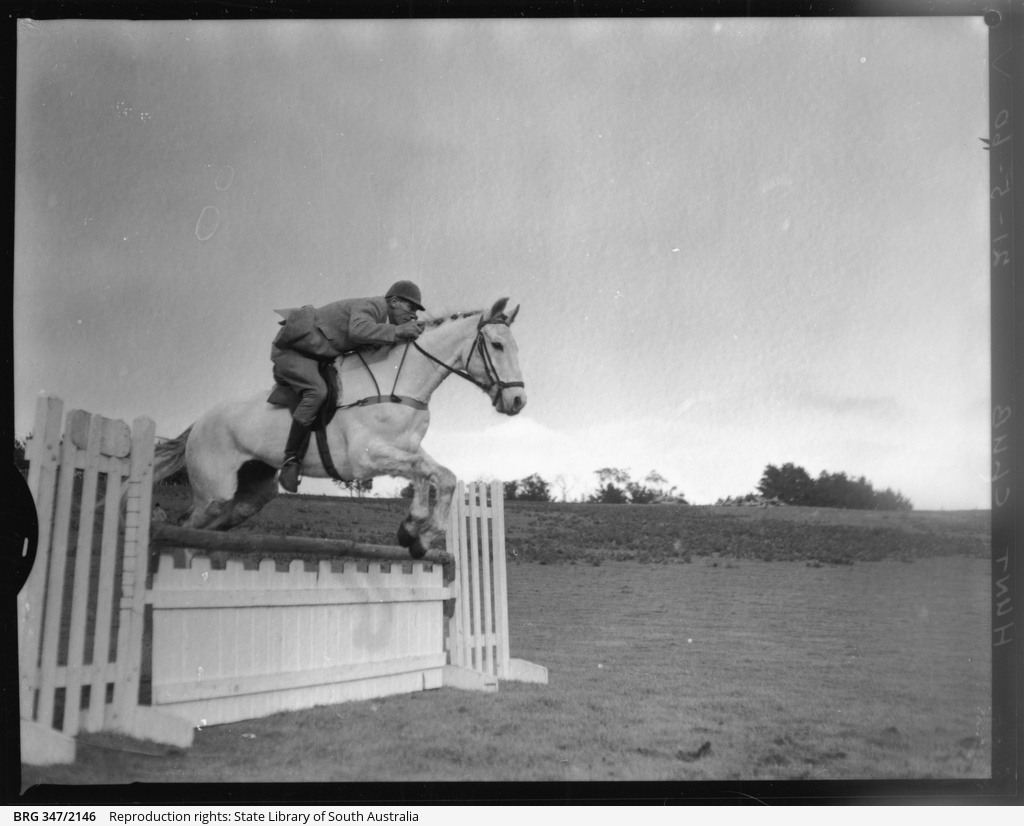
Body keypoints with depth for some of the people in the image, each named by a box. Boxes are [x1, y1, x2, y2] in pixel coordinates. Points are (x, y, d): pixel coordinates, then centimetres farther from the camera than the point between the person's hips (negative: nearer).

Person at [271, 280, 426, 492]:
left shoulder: (382, 320, 10)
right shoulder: (369, 307, -21)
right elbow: (357, 330, -41)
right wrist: (397, 331, -40)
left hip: (316, 356, 11)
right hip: (291, 350, -11)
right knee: (317, 391, -30)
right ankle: (290, 460, -27)